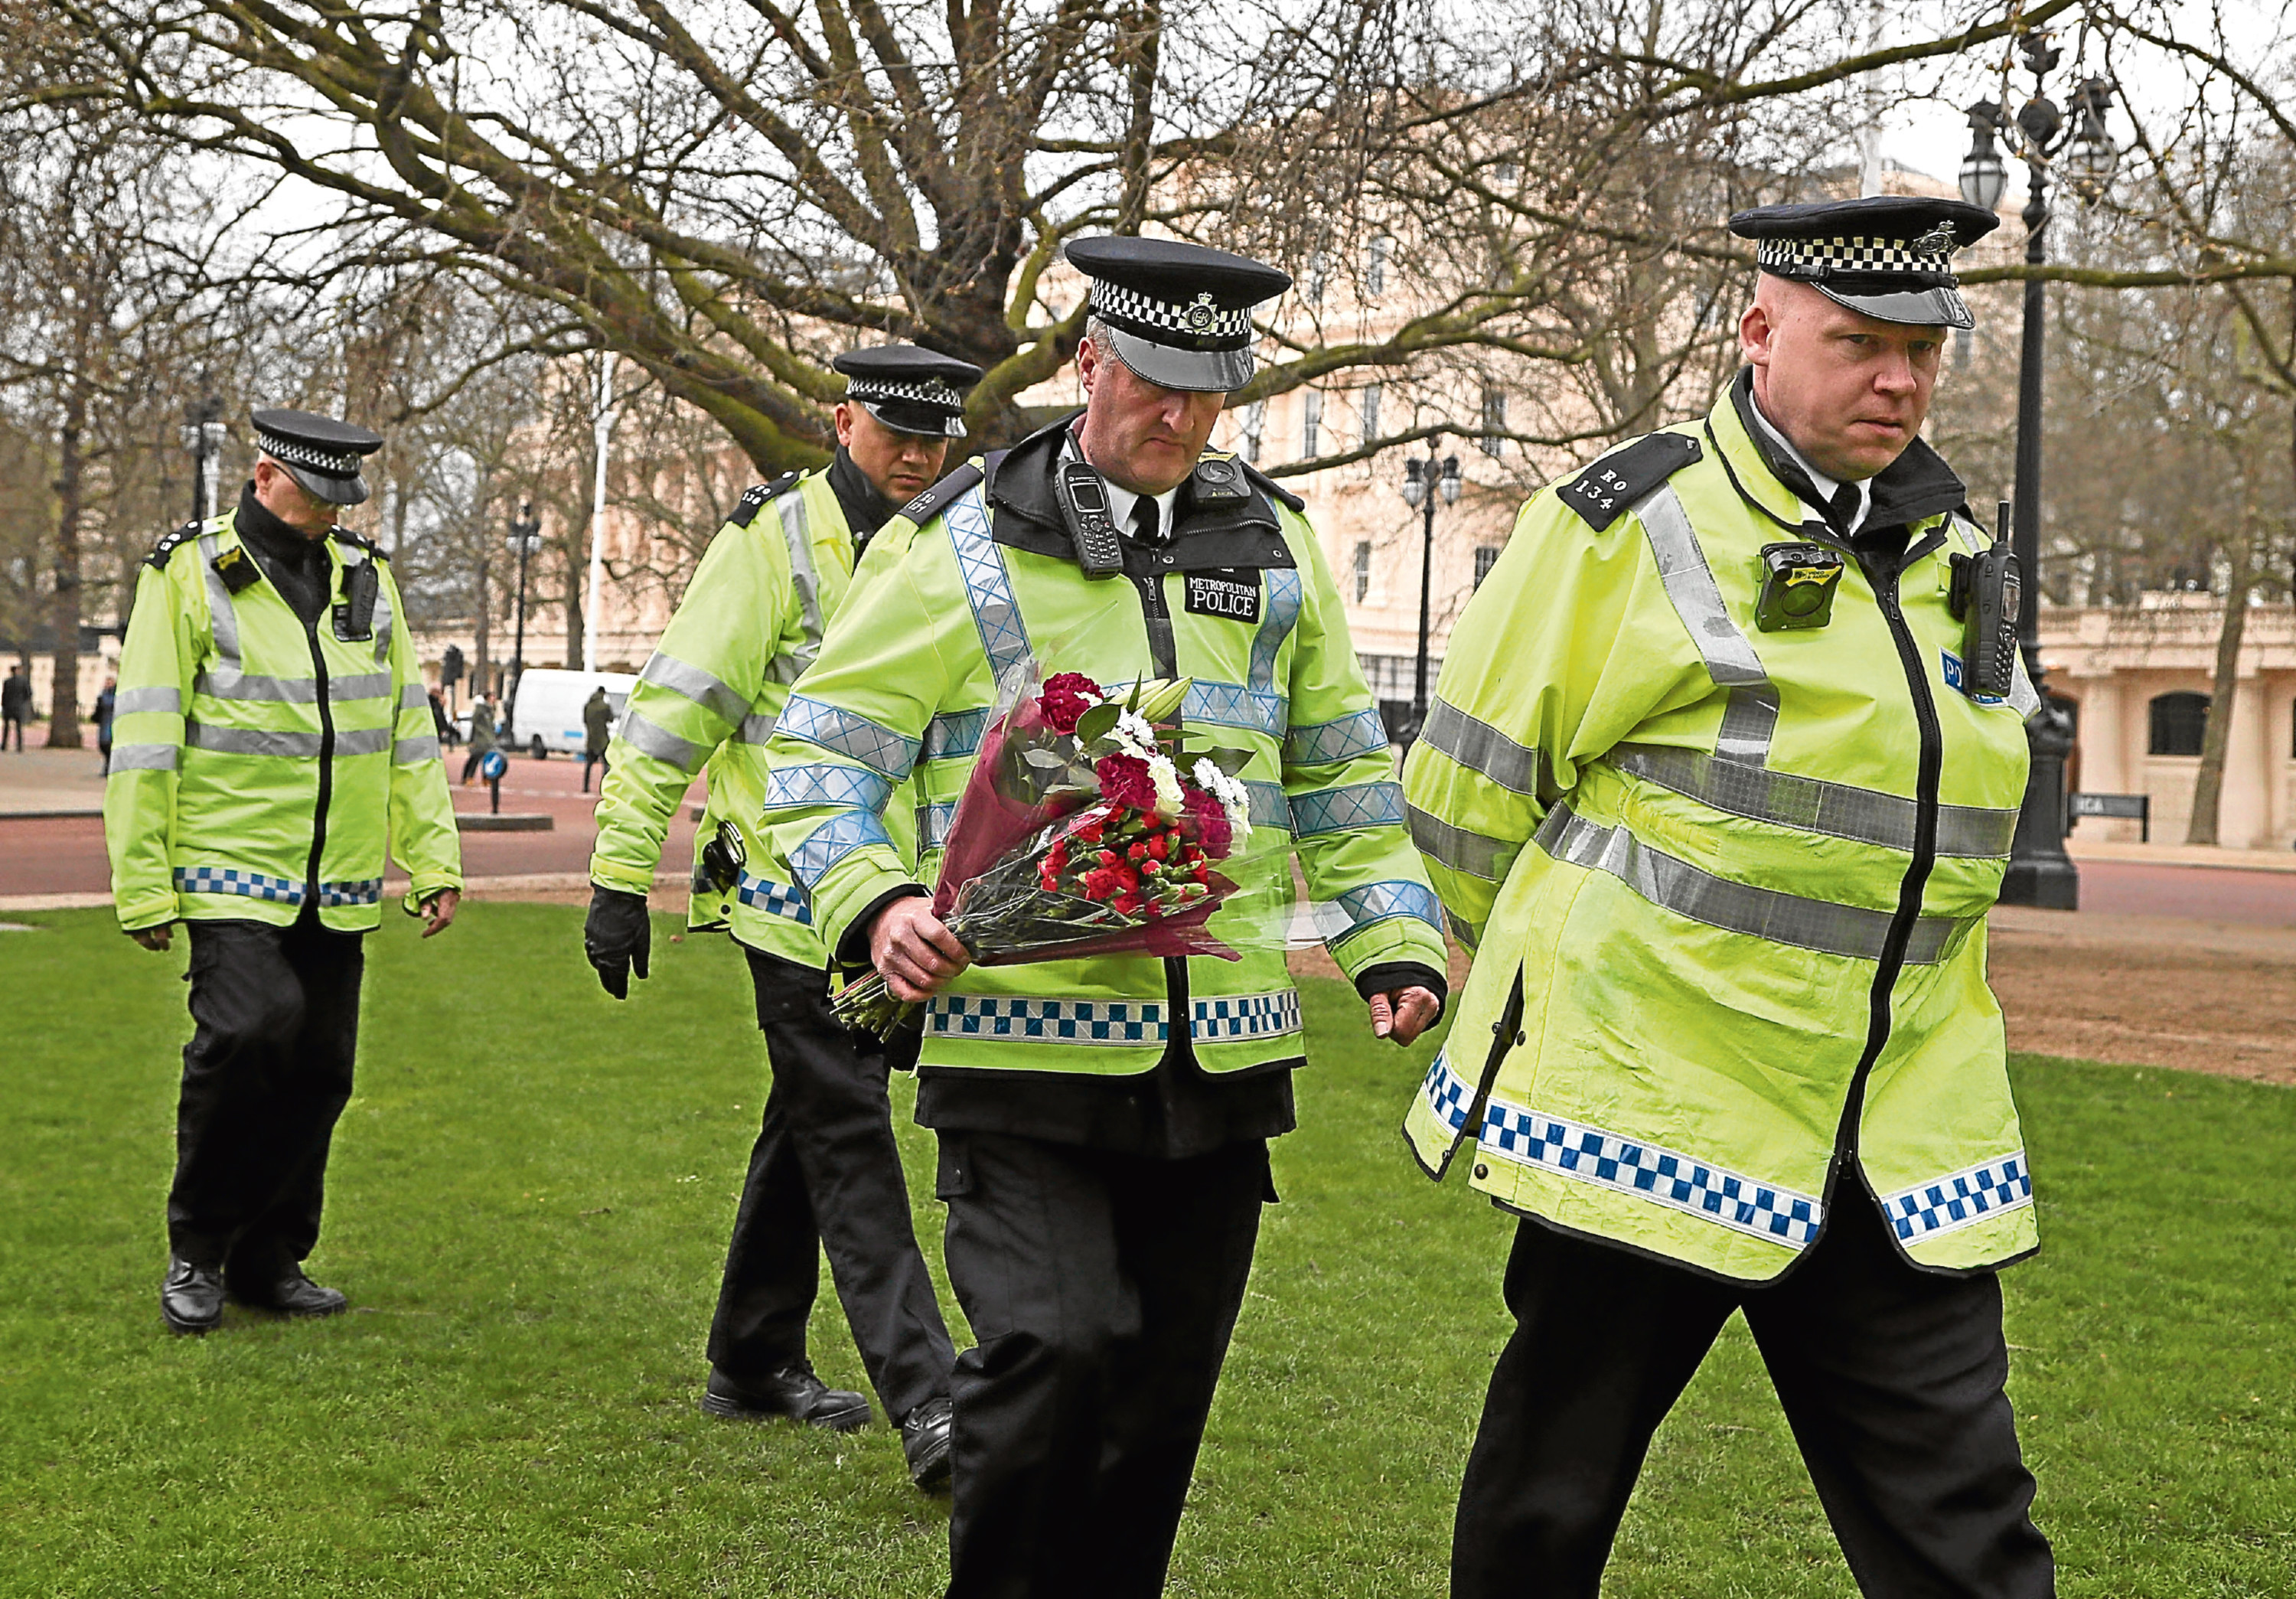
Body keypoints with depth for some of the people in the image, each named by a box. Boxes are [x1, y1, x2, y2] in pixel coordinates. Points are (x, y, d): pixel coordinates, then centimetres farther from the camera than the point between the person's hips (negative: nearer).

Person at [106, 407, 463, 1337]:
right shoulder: (188, 575, -2)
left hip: (339, 880, 5)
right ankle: (196, 1250, -2)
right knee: (249, 1028, -21)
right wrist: (142, 884, -8)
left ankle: (270, 1259, 20)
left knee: (321, 1063, 5)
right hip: (233, 869, -5)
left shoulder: (367, 581, 12)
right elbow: (145, 739, -4)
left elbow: (408, 730, 16)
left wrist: (433, 857, 9)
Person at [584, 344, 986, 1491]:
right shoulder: (774, 542, -8)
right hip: (795, 897, -7)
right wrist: (619, 877, -11)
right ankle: (927, 1407, -10)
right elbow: (674, 707, -9)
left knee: (811, 1130, 15)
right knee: (850, 1146, -8)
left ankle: (753, 1362, 28)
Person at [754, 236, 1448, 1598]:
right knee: (1054, 1349, -18)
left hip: (1219, 1061, 4)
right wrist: (877, 906, -16)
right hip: (1022, 1044, -4)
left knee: (1162, 1397, 11)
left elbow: (1340, 769, 21)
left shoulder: (1272, 543, 13)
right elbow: (823, 747, 0)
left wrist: (1398, 941, 11)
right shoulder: (959, 545, 0)